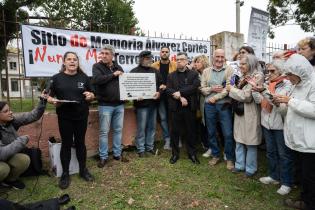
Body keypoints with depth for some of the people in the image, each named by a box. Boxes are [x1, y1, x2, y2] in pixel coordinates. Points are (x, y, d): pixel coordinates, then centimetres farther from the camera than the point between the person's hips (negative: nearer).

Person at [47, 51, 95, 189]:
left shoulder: (84, 77, 5)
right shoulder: (56, 78, 1)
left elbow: (92, 95, 10)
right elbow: (50, 97, 3)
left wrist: (90, 96, -13)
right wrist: (53, 101, -19)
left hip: (81, 116, 2)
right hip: (64, 117, -1)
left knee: (80, 143, 12)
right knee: (66, 144, 7)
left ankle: (83, 170, 28)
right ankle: (65, 174, 22)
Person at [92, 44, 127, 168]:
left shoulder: (118, 67, 11)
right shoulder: (97, 66, -2)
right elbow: (96, 80, -21)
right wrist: (113, 75, -15)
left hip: (119, 104, 4)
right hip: (105, 105, -4)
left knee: (118, 130, 12)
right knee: (104, 132, 3)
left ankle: (117, 154, 25)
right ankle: (103, 157, 17)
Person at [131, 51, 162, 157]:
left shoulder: (155, 71, 13)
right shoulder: (134, 71, -2)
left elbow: (161, 83, 11)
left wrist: (158, 92, -8)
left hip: (153, 103, 5)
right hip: (142, 103, -5)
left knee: (152, 126, 12)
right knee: (141, 127, 1)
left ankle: (150, 146, 25)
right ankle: (141, 149, 14)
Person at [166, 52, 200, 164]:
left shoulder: (194, 74, 6)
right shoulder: (171, 75, 11)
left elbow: (194, 87, -11)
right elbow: (168, 90, -3)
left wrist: (180, 92, -16)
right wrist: (180, 98, -16)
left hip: (190, 107, -1)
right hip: (175, 107, 1)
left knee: (191, 131, 8)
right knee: (175, 131, 7)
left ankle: (192, 153, 24)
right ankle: (175, 154, 22)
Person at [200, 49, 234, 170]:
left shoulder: (229, 70, 1)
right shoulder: (206, 71, 10)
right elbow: (202, 89, 5)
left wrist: (215, 97, -13)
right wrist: (212, 89, -13)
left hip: (224, 105, -3)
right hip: (209, 105, 3)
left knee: (228, 133, 0)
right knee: (211, 132, 12)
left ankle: (230, 158, 19)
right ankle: (215, 155, 30)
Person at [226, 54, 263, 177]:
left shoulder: (258, 77, -12)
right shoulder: (243, 77, 11)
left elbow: (247, 96, -18)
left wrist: (232, 89, -8)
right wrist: (232, 89, 0)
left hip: (250, 114, -7)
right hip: (239, 112, 7)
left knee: (250, 142, 6)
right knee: (239, 140, 13)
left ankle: (250, 168, 22)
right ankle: (240, 164, 28)